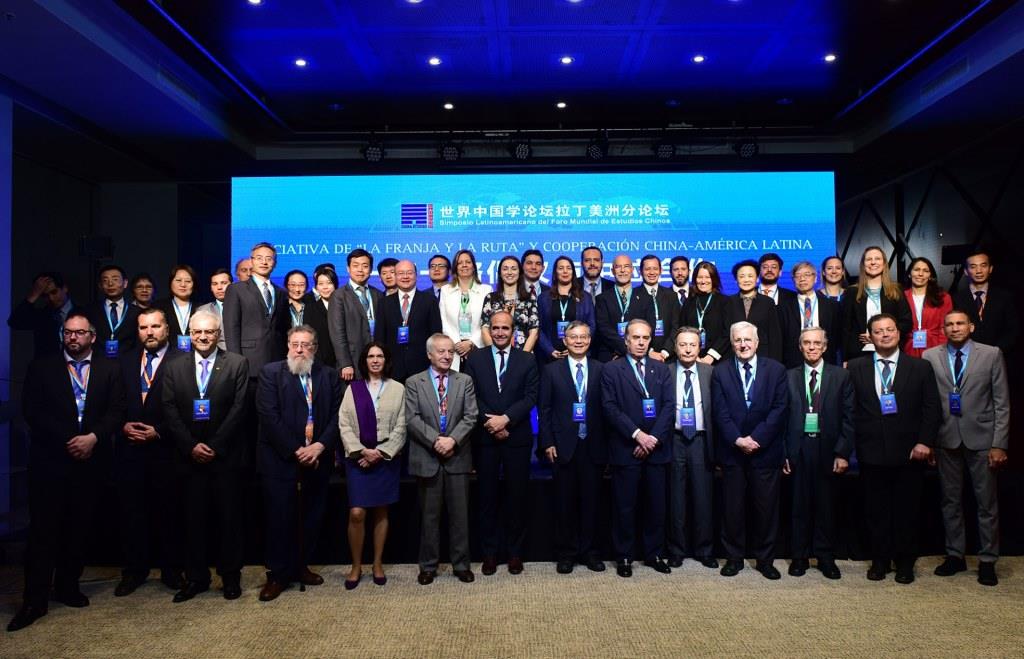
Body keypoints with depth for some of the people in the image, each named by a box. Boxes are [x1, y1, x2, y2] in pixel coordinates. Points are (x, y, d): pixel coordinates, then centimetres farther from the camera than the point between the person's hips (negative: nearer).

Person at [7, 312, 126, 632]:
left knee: (80, 528, 9)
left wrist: (93, 437, -15)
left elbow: (116, 410, 1)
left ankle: (68, 587, 23)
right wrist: (68, 441, -12)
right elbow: (31, 410, -3)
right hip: (50, 460, -1)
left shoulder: (109, 369, 8)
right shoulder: (42, 367, 5)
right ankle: (35, 600, 6)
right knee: (44, 529, 0)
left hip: (90, 459, 2)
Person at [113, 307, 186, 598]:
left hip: (165, 449, -4)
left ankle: (171, 569, 20)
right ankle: (134, 569, 23)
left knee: (168, 511, 5)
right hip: (129, 449, 4)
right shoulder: (125, 361, 12)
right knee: (130, 511, 8)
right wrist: (123, 426, -5)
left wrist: (158, 432, -13)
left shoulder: (182, 361, -4)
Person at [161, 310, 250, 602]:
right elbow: (170, 413, 2)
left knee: (230, 518, 5)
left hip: (226, 457, -2)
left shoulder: (237, 364, 0)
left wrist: (215, 446, -12)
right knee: (193, 520, 7)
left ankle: (231, 576, 17)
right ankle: (196, 577, 19)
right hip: (190, 457, 2)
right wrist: (191, 446, -10)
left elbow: (238, 408, -6)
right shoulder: (174, 368, 8)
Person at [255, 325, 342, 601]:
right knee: (279, 517, 2)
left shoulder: (329, 375, 8)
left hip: (317, 459, 3)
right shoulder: (270, 372, -1)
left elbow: (336, 415, 3)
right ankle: (277, 575, 15)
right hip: (281, 459, -3)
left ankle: (300, 566, 25)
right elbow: (269, 416, -10)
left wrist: (320, 446, -12)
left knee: (312, 517, 9)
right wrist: (295, 450, -14)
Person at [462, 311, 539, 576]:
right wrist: (491, 423, -12)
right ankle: (489, 552, 17)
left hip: (517, 437, 0)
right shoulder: (475, 359, 6)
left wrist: (505, 419, -16)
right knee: (487, 496, 7)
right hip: (485, 438, 0)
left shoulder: (527, 360, 5)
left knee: (517, 496, 6)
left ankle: (515, 552, 18)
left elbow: (530, 396, -4)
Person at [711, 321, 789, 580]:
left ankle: (765, 559, 20)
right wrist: (738, 439, -14)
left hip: (766, 450, 0)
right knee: (733, 507, 6)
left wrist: (756, 438, -12)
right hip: (732, 451, 0)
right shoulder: (720, 372, 3)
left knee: (767, 507, 6)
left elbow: (780, 409, -5)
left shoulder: (776, 370, 2)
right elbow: (720, 412, -3)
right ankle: (734, 557, 19)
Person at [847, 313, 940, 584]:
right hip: (871, 453, 0)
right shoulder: (856, 368, 4)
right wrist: (852, 447, -4)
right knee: (876, 511, 8)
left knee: (907, 511, 8)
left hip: (909, 452, 0)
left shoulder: (921, 367, 4)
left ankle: (905, 563, 22)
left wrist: (924, 442, -8)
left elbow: (932, 408, 1)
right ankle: (879, 561, 22)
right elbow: (850, 409, 1)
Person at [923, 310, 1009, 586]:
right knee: (950, 501, 11)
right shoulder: (931, 356, 2)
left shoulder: (991, 354, 0)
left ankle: (987, 561, 18)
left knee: (987, 502, 5)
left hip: (981, 438, -1)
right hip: (946, 438, 1)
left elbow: (1002, 403, -1)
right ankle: (955, 555, 23)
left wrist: (999, 444, -6)